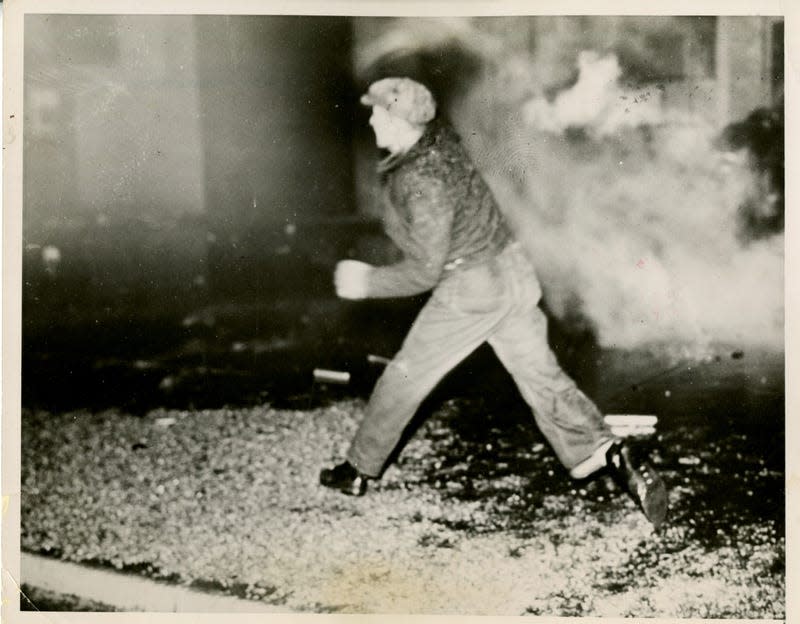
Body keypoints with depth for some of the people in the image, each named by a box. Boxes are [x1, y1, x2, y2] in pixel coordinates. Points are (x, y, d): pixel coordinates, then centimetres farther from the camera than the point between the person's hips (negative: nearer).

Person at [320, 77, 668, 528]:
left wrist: (368, 282, -10)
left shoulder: (423, 182, -24)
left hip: (470, 291, -8)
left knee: (404, 380, 9)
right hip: (511, 269, 8)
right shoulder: (439, 139, 2)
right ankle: (612, 455, -4)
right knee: (543, 378, 8)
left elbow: (425, 271, -21)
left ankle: (360, 471, 24)